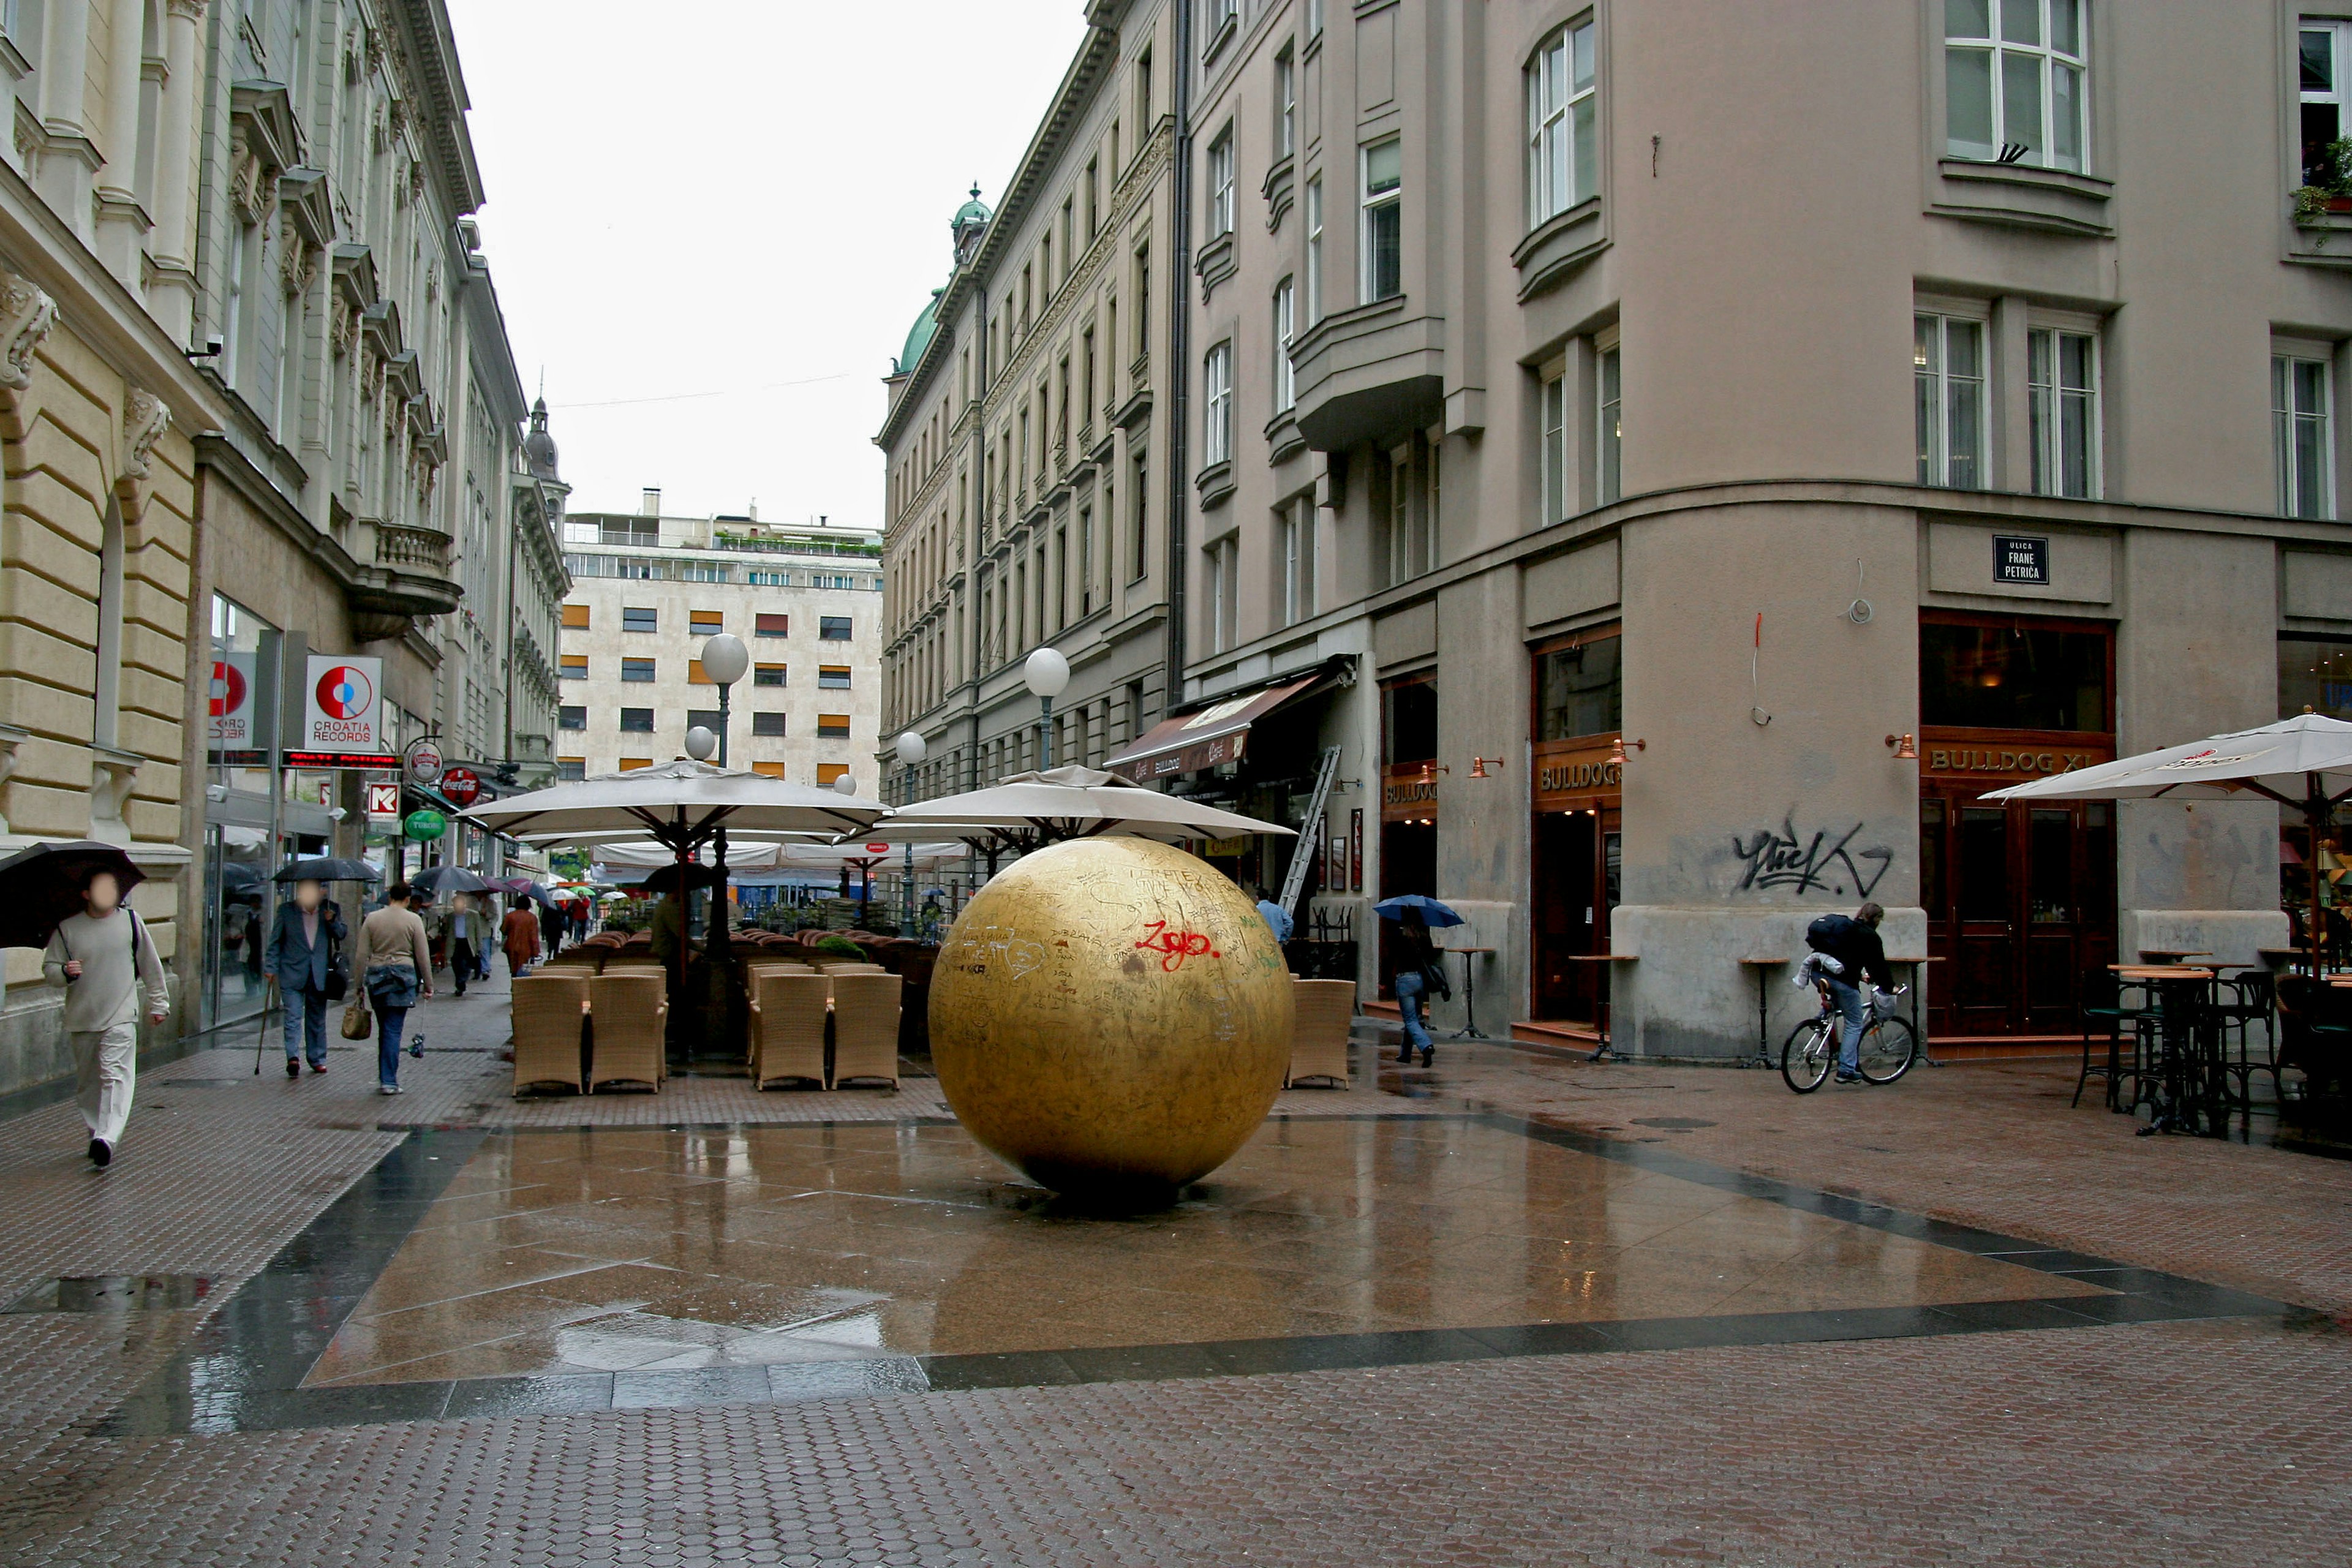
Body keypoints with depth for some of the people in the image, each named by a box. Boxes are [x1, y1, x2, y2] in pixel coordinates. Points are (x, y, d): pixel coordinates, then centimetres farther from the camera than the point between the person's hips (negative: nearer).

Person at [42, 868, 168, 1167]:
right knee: (87, 1083, 10)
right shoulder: (67, 928, 1)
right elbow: (48, 968, 6)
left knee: (115, 1076, -16)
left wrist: (158, 1002, 16)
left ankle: (107, 1139, -26)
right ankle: (97, 1133, 25)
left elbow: (150, 965, 12)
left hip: (120, 1017, -2)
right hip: (81, 1019, 2)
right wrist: (65, 972, -17)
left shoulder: (130, 921, 3)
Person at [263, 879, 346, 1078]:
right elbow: (275, 941, 5)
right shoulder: (286, 911, 2)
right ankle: (293, 1058, -20)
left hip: (319, 974, 2)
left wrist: (332, 921, -12)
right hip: (292, 974, -2)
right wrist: (272, 968, -2)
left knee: (317, 1018, 10)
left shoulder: (329, 910, 7)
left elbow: (342, 934, 8)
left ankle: (318, 1059, 19)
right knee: (293, 1017, -12)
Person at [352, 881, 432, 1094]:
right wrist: (428, 985, 7)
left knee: (384, 1029, 14)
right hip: (403, 976, -3)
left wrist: (359, 983, 11)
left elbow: (361, 955, 3)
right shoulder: (413, 920, -2)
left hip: (376, 976, 3)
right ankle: (389, 1081, -5)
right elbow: (423, 956, -2)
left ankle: (384, 1078, 19)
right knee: (394, 1030, -3)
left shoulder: (372, 919, 5)